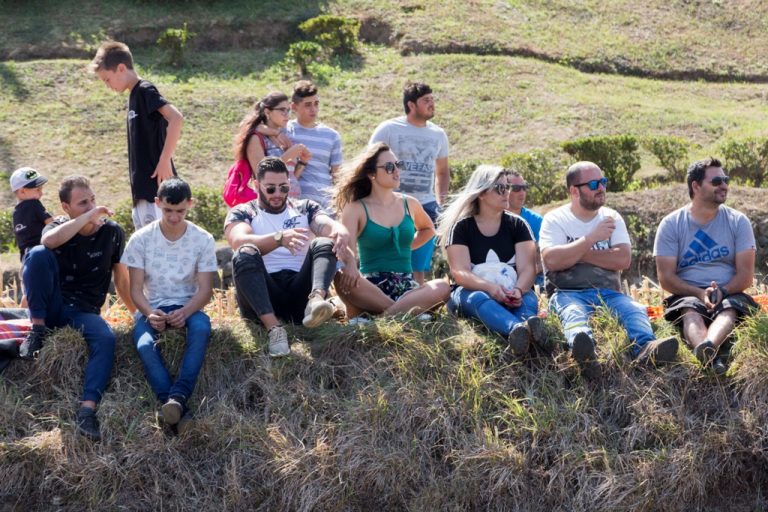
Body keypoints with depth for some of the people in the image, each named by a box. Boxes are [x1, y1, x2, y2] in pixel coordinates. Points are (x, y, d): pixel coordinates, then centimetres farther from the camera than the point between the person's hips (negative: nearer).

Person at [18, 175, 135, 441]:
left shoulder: (112, 232, 1)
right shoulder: (60, 226, 0)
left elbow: (121, 279, 7)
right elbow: (49, 241, -27)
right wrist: (89, 217, -25)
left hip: (83, 313, 0)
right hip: (51, 306, 0)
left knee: (106, 338, -35)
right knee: (38, 254, -26)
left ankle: (87, 409, -45)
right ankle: (38, 329, -17)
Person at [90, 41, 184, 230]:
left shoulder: (145, 90, -9)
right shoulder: (134, 95, 17)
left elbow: (176, 118, -24)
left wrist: (165, 161, -22)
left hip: (156, 185, -10)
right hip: (143, 188, 10)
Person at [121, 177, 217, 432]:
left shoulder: (203, 239, -2)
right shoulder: (141, 239, -3)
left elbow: (205, 289, -5)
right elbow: (136, 289, -3)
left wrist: (185, 312, -25)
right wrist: (149, 313, -25)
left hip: (188, 307, 0)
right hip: (152, 308, 0)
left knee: (202, 327, -37)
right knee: (144, 344, -34)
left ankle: (177, 397, -46)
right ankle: (178, 407, -46)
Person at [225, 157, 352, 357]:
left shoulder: (305, 208, 18)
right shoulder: (241, 213, 10)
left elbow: (331, 226, -2)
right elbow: (239, 241, -13)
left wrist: (341, 233, -28)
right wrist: (279, 238, -31)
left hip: (300, 293, 2)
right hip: (263, 296, -1)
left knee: (323, 244, -20)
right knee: (245, 254, -28)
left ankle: (316, 300, -50)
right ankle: (274, 327, -43)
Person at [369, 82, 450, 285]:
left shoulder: (438, 134, 11)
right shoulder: (388, 129, -2)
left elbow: (442, 172, 24)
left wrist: (440, 202, 11)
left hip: (425, 207, 4)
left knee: (419, 270, 6)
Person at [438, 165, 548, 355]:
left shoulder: (517, 224, 10)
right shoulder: (462, 227, 3)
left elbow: (527, 268, -2)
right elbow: (459, 272, -9)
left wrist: (518, 290, -26)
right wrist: (489, 287, -29)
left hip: (510, 295, 2)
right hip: (470, 291, -2)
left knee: (529, 299, -32)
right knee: (479, 298, -37)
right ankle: (518, 329, -72)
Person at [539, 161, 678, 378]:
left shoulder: (611, 218, 17)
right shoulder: (555, 220, 8)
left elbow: (623, 260, 0)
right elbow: (552, 260, -11)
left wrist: (578, 253, -4)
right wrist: (592, 238, -8)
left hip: (608, 293, 4)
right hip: (568, 293, -3)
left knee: (635, 310, -29)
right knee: (574, 313, -37)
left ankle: (645, 349, -62)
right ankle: (586, 356, -72)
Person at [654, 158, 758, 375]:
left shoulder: (738, 221, 7)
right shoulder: (671, 224, 3)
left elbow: (746, 274, 2)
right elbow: (666, 278, -2)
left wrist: (722, 291, -18)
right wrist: (700, 293, -18)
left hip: (730, 294, 1)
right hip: (688, 294, -1)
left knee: (729, 308, -35)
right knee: (690, 310, -36)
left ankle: (707, 347, -67)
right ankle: (713, 358, -66)